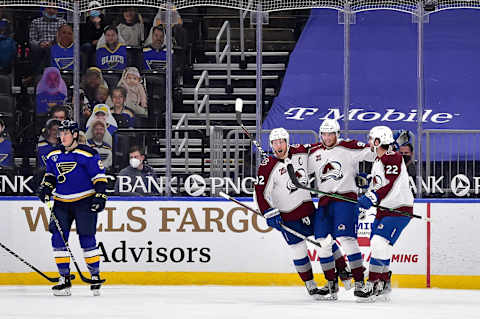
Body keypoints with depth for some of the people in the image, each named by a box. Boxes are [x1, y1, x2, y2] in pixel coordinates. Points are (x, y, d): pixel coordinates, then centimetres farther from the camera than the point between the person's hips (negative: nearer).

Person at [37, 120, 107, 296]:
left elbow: (99, 176, -8)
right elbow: (50, 174, 22)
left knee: (87, 239, -6)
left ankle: (96, 277, 8)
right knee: (58, 239, -4)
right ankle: (64, 279, 2)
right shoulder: (54, 156, 8)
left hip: (84, 201, -5)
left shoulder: (87, 154, -10)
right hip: (61, 202, 5)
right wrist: (46, 187, 4)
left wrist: (100, 197, -14)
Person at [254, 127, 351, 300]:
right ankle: (310, 285, 11)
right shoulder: (267, 166, -14)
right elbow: (261, 193, -14)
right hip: (286, 216, -4)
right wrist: (270, 213, -21)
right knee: (299, 249, -3)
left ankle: (344, 271, 25)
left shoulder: (300, 151, -3)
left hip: (307, 207, 4)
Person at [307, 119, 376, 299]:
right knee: (322, 242, 2)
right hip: (324, 201, 6)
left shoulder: (349, 148, -5)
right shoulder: (314, 153, 12)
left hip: (345, 198, -6)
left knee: (346, 238, -16)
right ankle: (331, 283, 13)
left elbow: (372, 152, -6)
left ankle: (359, 281, -12)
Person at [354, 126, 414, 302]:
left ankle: (373, 285, -20)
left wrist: (371, 198, -32)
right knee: (376, 246, 13)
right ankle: (384, 284, 25)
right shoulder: (378, 161, 15)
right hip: (383, 210, 10)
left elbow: (390, 186, -27)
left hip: (399, 210, -10)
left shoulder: (393, 158, -16)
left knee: (379, 244, -20)